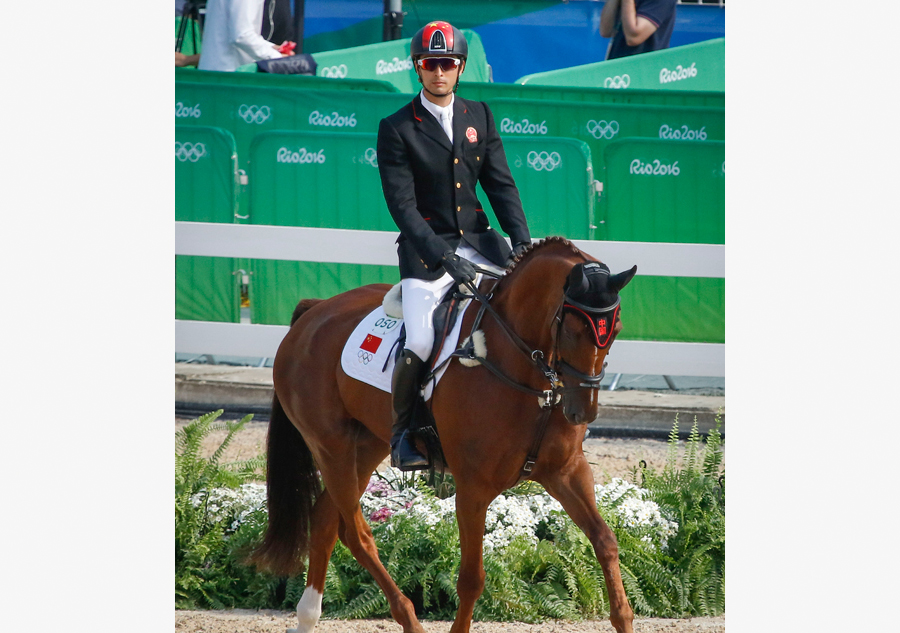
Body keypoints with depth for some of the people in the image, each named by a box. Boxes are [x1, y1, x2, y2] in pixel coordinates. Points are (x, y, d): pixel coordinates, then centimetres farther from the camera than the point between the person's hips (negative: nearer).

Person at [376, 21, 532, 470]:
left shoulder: (479, 115, 11)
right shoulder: (397, 129, -4)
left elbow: (500, 185, 9)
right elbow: (402, 205, -10)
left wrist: (523, 243, -6)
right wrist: (444, 258, -22)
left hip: (479, 240, 5)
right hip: (426, 248, -5)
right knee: (419, 344, -23)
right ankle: (401, 433, -1)